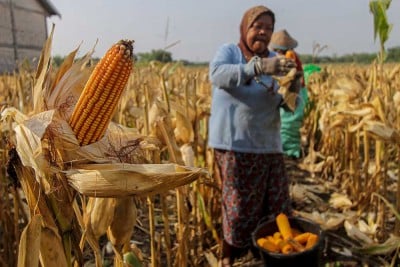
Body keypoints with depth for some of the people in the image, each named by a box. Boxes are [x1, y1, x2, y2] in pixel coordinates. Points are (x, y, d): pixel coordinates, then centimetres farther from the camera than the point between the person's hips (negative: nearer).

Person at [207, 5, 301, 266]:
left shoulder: (274, 58, 13)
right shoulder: (228, 51, 2)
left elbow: (287, 102, 6)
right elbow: (217, 74, -22)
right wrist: (257, 67, -34)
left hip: (268, 144, 5)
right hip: (234, 143, -4)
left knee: (277, 204, 8)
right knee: (239, 205, 1)